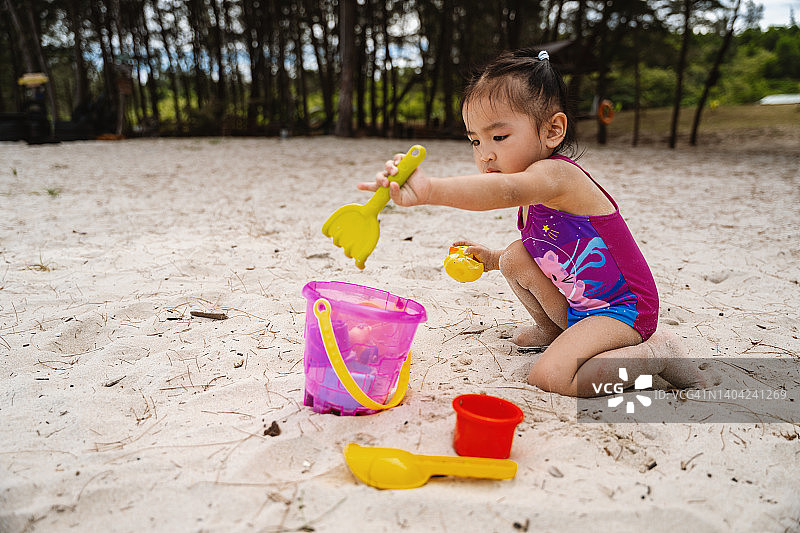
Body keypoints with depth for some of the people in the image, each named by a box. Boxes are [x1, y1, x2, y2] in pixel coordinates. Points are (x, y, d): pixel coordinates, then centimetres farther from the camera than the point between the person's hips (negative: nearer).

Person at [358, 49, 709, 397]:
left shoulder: (554, 174, -26)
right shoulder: (535, 197, 4)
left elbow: (504, 191, -50)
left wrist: (430, 189, -66)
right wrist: (493, 259, 7)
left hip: (623, 310, -9)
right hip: (576, 303, 9)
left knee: (550, 377, -23)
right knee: (517, 256, -2)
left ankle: (658, 352, -4)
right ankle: (553, 329, 20)